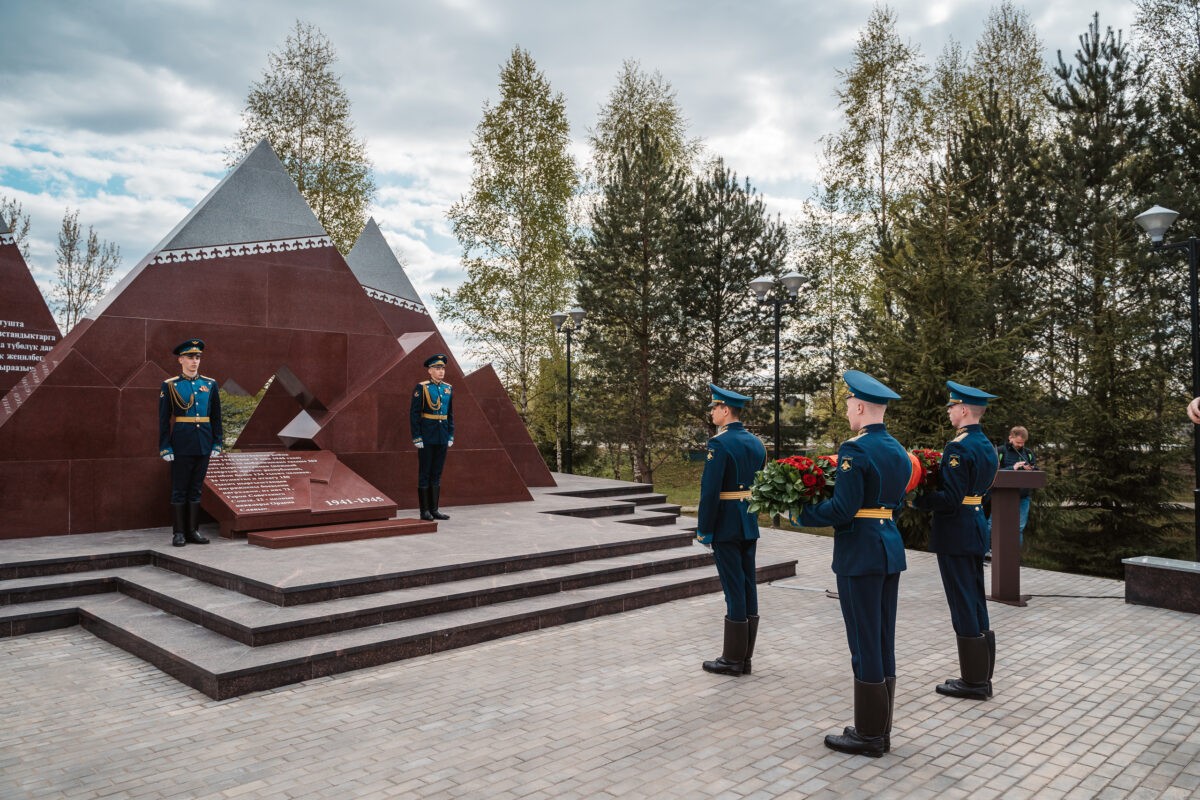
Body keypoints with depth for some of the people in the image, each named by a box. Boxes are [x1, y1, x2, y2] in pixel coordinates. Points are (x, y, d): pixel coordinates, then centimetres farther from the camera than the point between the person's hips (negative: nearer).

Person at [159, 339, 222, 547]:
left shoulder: (210, 384, 8)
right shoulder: (170, 386, -1)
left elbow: (216, 417, 10)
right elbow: (164, 419, -2)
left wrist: (217, 444, 5)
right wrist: (165, 448, -7)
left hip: (203, 444, 3)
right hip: (181, 443, -3)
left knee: (196, 488, 9)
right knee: (179, 490, 3)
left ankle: (193, 531, 16)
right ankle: (178, 533, 10)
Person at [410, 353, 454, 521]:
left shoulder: (447, 388, 10)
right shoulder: (421, 388, -7)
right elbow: (414, 414, -9)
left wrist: (451, 436, 9)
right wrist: (417, 438, -13)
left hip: (442, 437, 6)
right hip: (427, 437, -5)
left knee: (437, 473, 10)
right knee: (424, 473, 1)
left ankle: (434, 509, 16)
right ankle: (424, 511, 7)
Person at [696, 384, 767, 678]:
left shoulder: (719, 443, -15)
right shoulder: (756, 442, 11)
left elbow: (710, 491, -19)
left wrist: (703, 530, -12)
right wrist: (752, 519, 20)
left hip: (725, 527, -8)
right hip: (750, 526, 8)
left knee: (734, 590, -2)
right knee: (748, 587, 11)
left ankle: (733, 659, 7)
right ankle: (745, 656, 19)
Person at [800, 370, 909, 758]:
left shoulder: (854, 450, -17)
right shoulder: (899, 450, 11)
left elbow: (842, 510, -20)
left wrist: (801, 512, -7)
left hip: (860, 553, -9)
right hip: (891, 548, 9)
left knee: (864, 644, 1)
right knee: (883, 641, 14)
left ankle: (869, 734, 12)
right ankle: (880, 729, 24)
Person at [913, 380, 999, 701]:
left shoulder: (958, 448, -19)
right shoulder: (986, 445, 11)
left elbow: (950, 499, -22)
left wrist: (916, 499, -12)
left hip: (955, 533, -10)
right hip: (976, 526, 10)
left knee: (963, 606, -1)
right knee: (976, 603, 15)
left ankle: (973, 681, 9)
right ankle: (982, 677, 24)